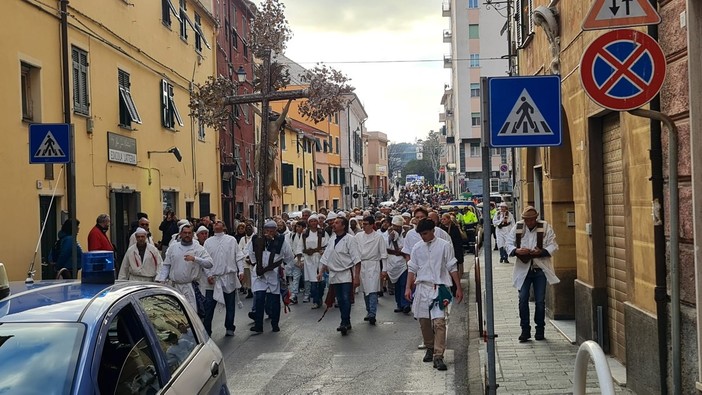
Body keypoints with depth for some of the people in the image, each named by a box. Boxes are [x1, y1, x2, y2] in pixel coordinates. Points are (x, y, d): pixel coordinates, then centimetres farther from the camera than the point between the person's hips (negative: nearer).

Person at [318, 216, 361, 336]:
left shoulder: (349, 239, -10)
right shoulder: (332, 239, 10)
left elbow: (356, 259, -12)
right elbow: (326, 257, 19)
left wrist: (357, 277, -16)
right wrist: (321, 272, 14)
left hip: (346, 275, -6)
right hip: (334, 275, 6)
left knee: (346, 300, -12)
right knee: (340, 301, 9)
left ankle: (345, 323, -9)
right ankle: (346, 323, 18)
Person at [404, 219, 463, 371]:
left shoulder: (444, 245, -1)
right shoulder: (417, 248, 9)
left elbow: (452, 267, 1)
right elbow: (412, 269, 13)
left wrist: (458, 288, -2)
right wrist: (408, 288, 5)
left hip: (439, 288, -4)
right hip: (422, 287, 4)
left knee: (439, 322, -14)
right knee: (423, 321, 10)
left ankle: (438, 356, -15)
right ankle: (429, 349, 30)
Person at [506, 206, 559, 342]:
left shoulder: (545, 227, -2)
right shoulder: (517, 228, 1)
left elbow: (553, 246, -3)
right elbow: (509, 244, 4)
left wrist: (542, 252, -22)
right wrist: (517, 251, -18)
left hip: (540, 269, -1)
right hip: (523, 269, 1)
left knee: (540, 301, 4)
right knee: (523, 299, -3)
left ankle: (540, 329, 18)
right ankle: (525, 329, 6)